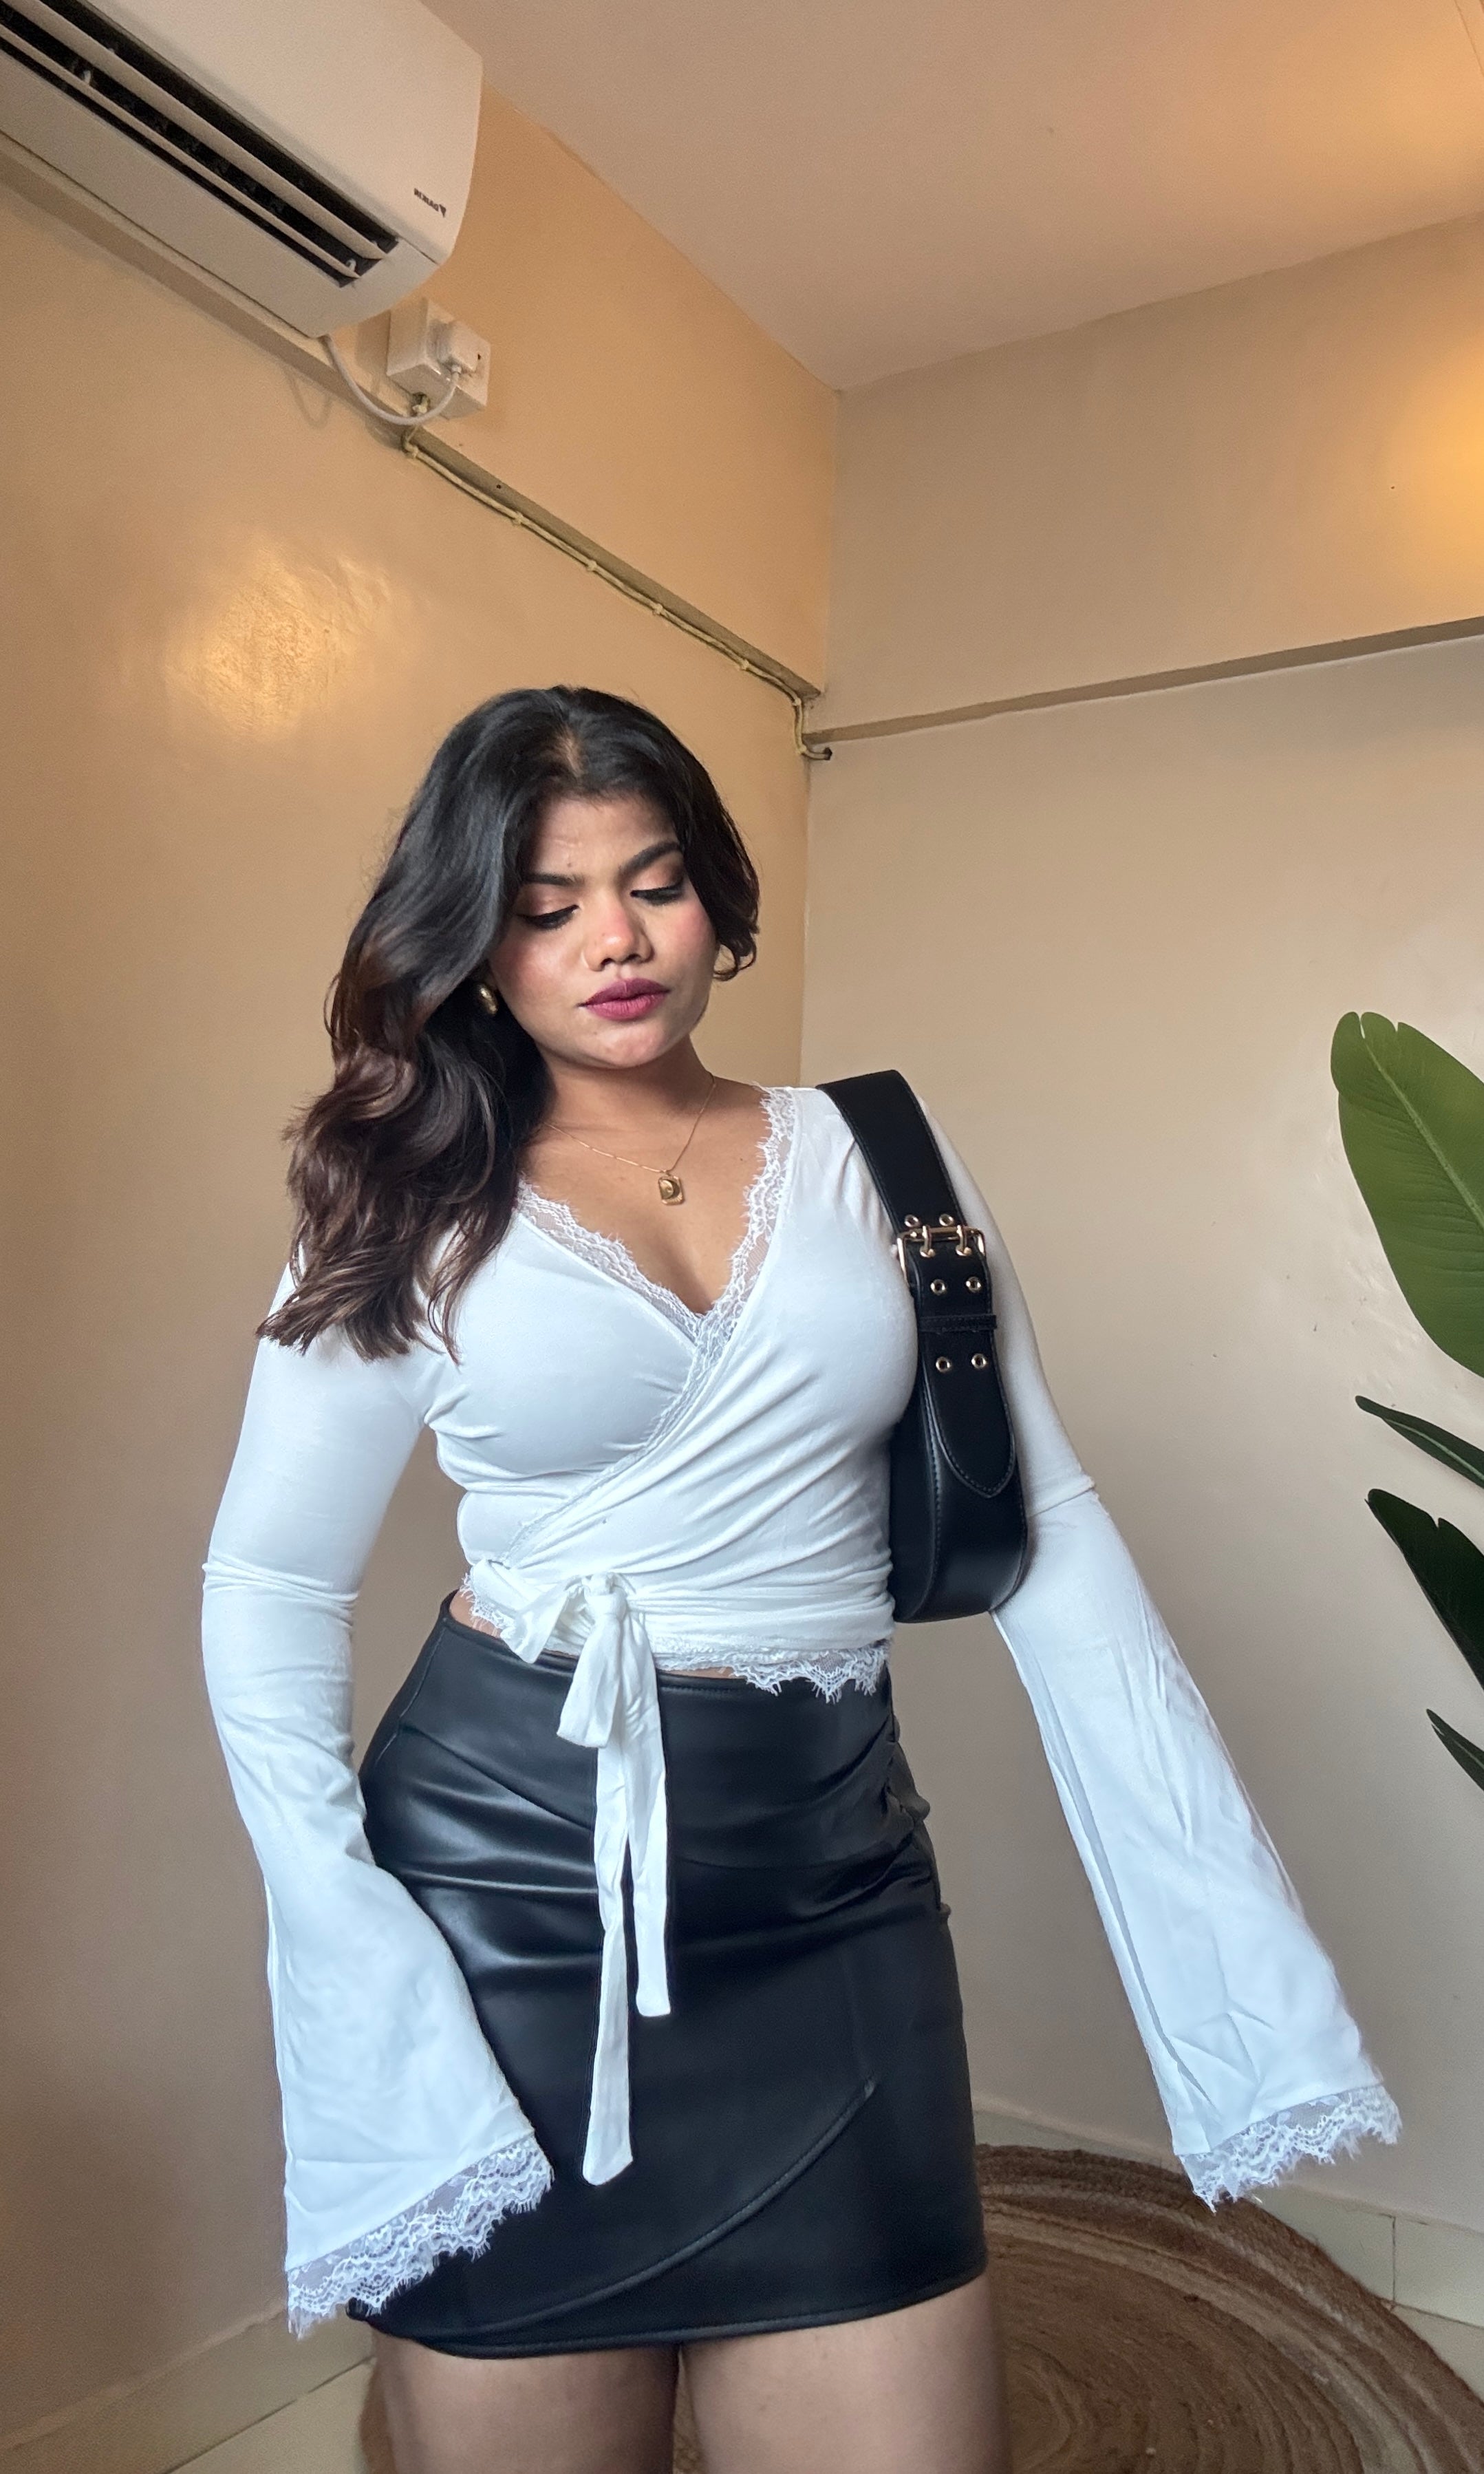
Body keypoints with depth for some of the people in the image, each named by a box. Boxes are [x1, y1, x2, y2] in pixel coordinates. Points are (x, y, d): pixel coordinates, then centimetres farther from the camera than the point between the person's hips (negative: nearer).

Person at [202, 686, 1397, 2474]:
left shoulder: (876, 1155, 4)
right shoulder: (418, 1208, 0)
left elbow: (1045, 1531, 2)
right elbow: (270, 1593, 2)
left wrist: (1224, 1912, -1)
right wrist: (348, 1957, -10)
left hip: (833, 1882, 2)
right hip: (511, 1868, -1)